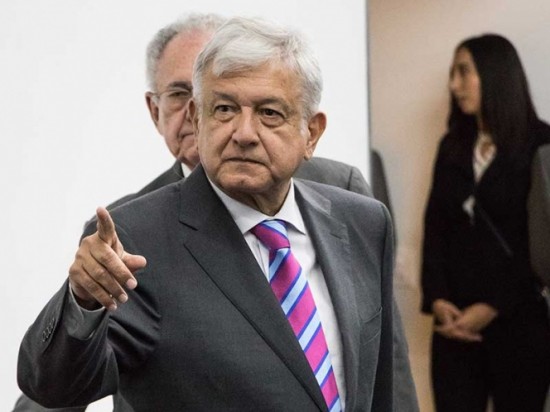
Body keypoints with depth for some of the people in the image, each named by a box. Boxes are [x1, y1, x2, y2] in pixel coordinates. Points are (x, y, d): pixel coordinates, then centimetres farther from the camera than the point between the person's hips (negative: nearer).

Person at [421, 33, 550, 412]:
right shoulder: (452, 147, 14)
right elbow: (436, 227, 8)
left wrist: (492, 307, -13)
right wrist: (437, 299, -6)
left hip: (519, 320, -4)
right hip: (456, 319, 4)